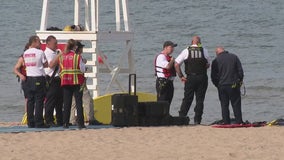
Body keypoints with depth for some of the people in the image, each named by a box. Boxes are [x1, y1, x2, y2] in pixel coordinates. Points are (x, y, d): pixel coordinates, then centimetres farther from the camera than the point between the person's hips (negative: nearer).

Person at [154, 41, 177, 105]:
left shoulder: (168, 57, 18)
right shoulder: (161, 57, -12)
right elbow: (168, 66, -24)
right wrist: (172, 61, -7)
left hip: (169, 82, 10)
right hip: (162, 82, -10)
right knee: (161, 102, -11)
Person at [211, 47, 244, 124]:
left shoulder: (216, 61, 0)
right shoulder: (234, 57, 3)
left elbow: (213, 77, 1)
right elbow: (240, 71, 2)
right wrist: (240, 82, 10)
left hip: (222, 86, 0)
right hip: (234, 86, 0)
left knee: (224, 105, 6)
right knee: (236, 105, 4)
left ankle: (226, 123, 3)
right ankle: (239, 122, 0)